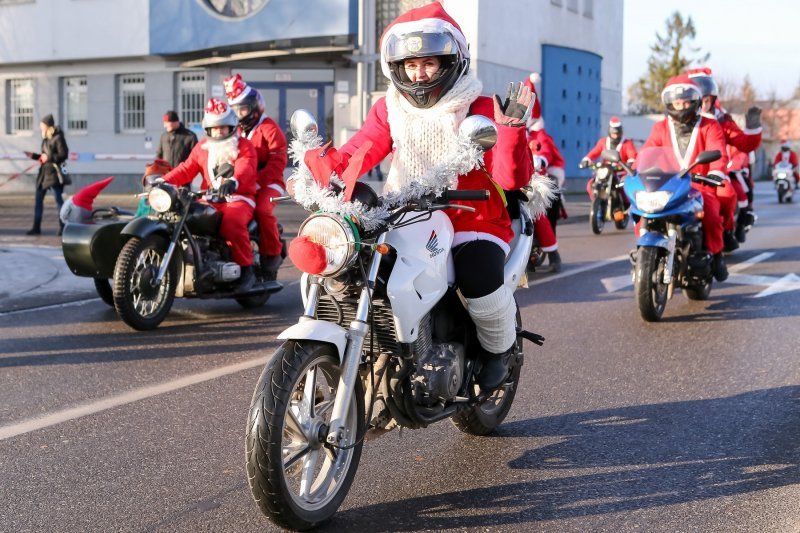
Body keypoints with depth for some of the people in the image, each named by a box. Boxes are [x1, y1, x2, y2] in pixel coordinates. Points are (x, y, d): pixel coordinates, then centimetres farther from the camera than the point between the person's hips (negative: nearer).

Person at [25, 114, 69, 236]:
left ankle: (63, 227, 2)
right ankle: (36, 227, 13)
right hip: (43, 172, 9)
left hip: (54, 172, -9)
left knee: (58, 199, -4)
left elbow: (63, 155, -16)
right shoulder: (45, 139, 15)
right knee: (38, 199, 8)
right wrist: (33, 156, 13)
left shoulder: (58, 138, -10)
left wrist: (49, 157, -18)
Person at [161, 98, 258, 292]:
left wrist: (233, 182, -43)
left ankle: (247, 269, -23)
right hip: (210, 200, 6)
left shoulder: (244, 146, 0)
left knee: (231, 224, -36)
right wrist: (163, 181, -8)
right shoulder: (202, 147, 18)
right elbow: (186, 169, 11)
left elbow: (245, 169, -20)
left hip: (238, 198, -5)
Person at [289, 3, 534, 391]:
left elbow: (512, 179, -14)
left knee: (479, 279, -32)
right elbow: (358, 151, -6)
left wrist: (511, 130, -29)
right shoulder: (389, 109, 7)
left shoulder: (479, 109, -5)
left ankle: (498, 348, 3)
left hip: (472, 222, -4)